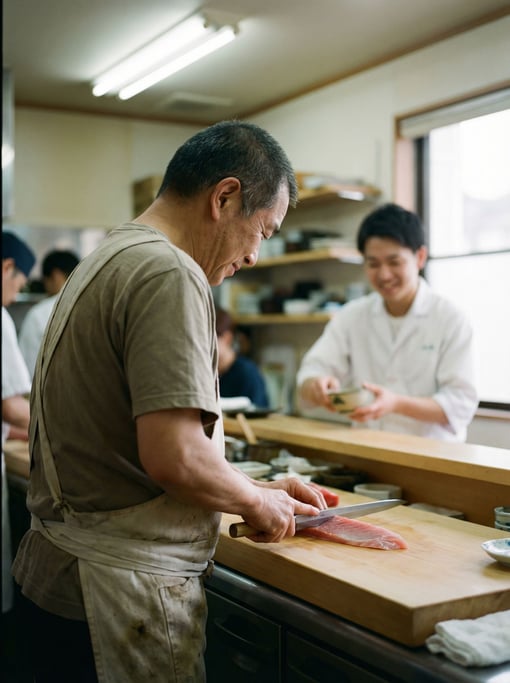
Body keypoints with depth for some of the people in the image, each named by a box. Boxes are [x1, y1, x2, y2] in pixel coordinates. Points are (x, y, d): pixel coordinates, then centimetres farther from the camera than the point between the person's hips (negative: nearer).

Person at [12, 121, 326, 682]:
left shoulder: (107, 262, 11)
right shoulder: (169, 274, -19)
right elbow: (174, 458, -27)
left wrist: (261, 489, 14)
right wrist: (256, 500, -7)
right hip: (119, 589, -9)